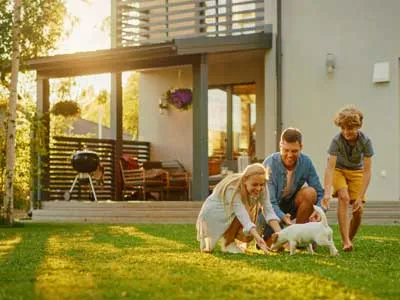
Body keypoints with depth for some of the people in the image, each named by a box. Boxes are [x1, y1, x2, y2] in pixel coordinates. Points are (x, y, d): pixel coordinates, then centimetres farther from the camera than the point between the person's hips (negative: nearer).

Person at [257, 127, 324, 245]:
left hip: (289, 205, 3)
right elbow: (269, 202, -28)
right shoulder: (270, 164, -24)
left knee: (310, 192, -26)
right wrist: (283, 217, -47)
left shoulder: (306, 162, -14)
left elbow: (319, 192, -10)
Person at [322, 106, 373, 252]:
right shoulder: (337, 140, -28)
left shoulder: (365, 141, -25)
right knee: (343, 197, -27)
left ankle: (350, 240, 15)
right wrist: (327, 192, -47)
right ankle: (346, 241, -29)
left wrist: (360, 197, -31)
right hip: (339, 170, -1)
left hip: (356, 172, 2)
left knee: (358, 210, -9)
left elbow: (367, 171, -25)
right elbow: (330, 167, -35)